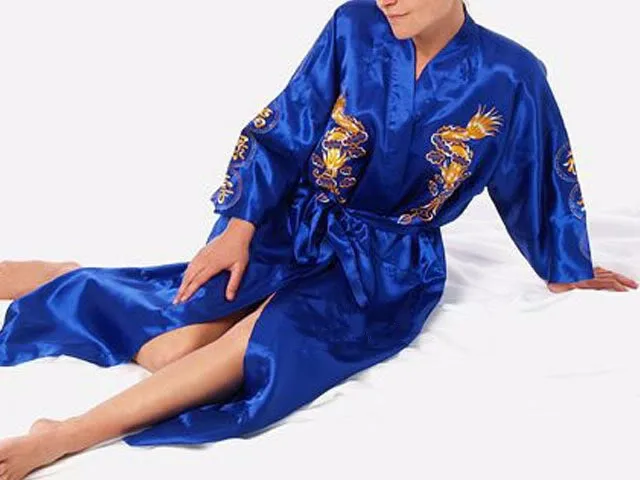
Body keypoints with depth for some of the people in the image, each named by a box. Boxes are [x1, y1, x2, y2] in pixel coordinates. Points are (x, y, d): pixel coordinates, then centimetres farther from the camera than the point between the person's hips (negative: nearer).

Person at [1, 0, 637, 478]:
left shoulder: (510, 77, -11)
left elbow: (537, 184, 5)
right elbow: (284, 133, -3)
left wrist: (566, 271, 18)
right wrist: (239, 226, -12)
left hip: (388, 263, 0)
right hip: (295, 223, 1)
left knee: (266, 342, -29)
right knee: (175, 345, -18)